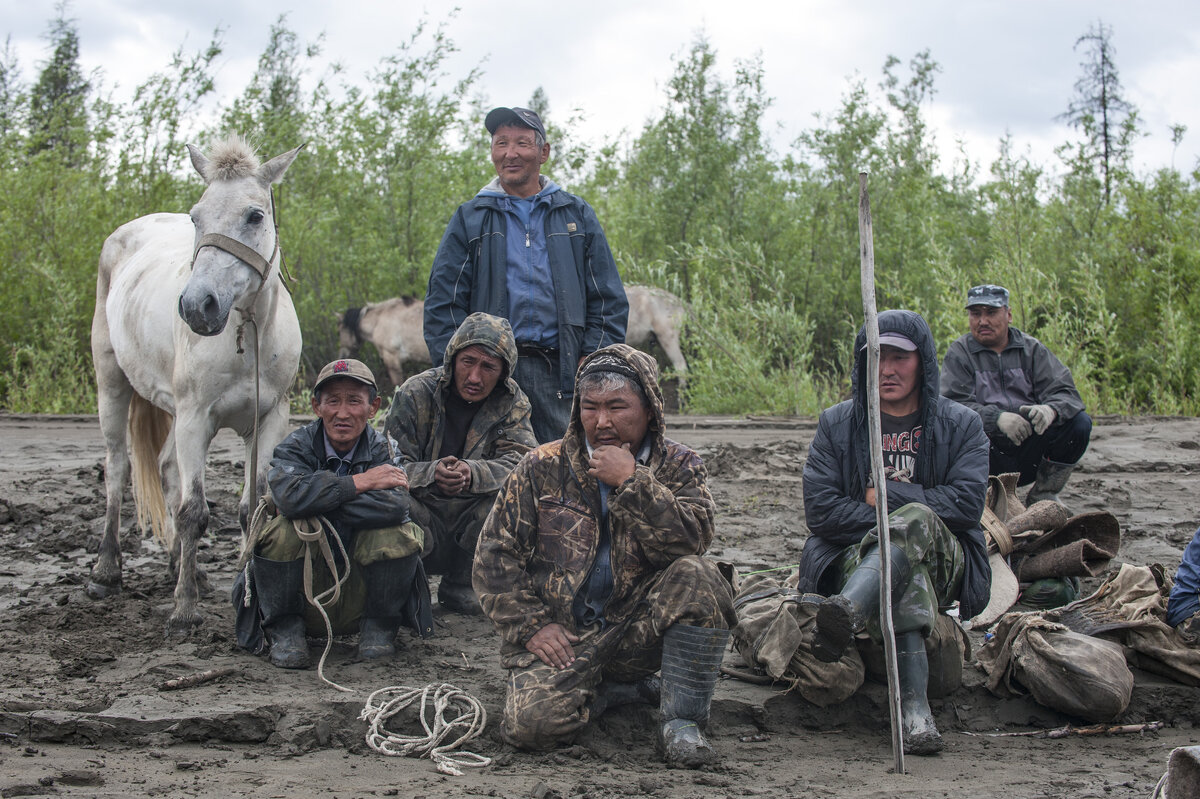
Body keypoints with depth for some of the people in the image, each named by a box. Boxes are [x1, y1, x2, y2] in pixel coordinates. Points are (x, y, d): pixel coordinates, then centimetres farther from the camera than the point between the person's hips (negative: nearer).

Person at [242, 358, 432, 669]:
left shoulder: (381, 450, -1)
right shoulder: (297, 446, -3)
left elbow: (394, 506, -24)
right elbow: (289, 494, -28)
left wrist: (318, 503, -23)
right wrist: (360, 482, -21)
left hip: (360, 595, 1)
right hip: (307, 594, 0)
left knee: (397, 532, -25)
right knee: (286, 528, -27)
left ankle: (379, 628, -1)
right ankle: (285, 630, -6)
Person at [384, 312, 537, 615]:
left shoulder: (512, 402, -1)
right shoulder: (415, 393, -8)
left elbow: (522, 460, -17)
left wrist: (471, 473, -37)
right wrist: (432, 474, -37)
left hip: (471, 527, 3)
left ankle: (459, 588, -4)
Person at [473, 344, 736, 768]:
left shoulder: (678, 466, 3)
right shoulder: (544, 468, 3)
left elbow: (691, 540, -16)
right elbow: (495, 554, 5)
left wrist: (631, 481, -21)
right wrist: (531, 625, -5)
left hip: (637, 628, 0)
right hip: (561, 635, 0)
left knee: (697, 577, -28)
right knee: (531, 723, -27)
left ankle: (681, 719, -17)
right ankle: (620, 690, 5)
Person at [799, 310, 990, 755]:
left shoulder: (961, 426, 10)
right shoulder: (837, 425, 12)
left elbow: (967, 504, -6)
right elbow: (819, 510, -1)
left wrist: (886, 496, -7)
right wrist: (896, 520, -11)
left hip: (942, 563, -1)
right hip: (855, 557, 1)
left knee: (916, 523, -39)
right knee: (904, 581, -39)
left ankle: (847, 612, -66)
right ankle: (913, 703, -59)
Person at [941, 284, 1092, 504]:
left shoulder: (1032, 349, 10)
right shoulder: (958, 354, 4)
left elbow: (1065, 393, -1)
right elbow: (956, 404, -10)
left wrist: (1051, 409, -26)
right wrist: (998, 418, -28)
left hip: (1031, 450, 3)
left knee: (1079, 422, -19)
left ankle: (1043, 496, -2)